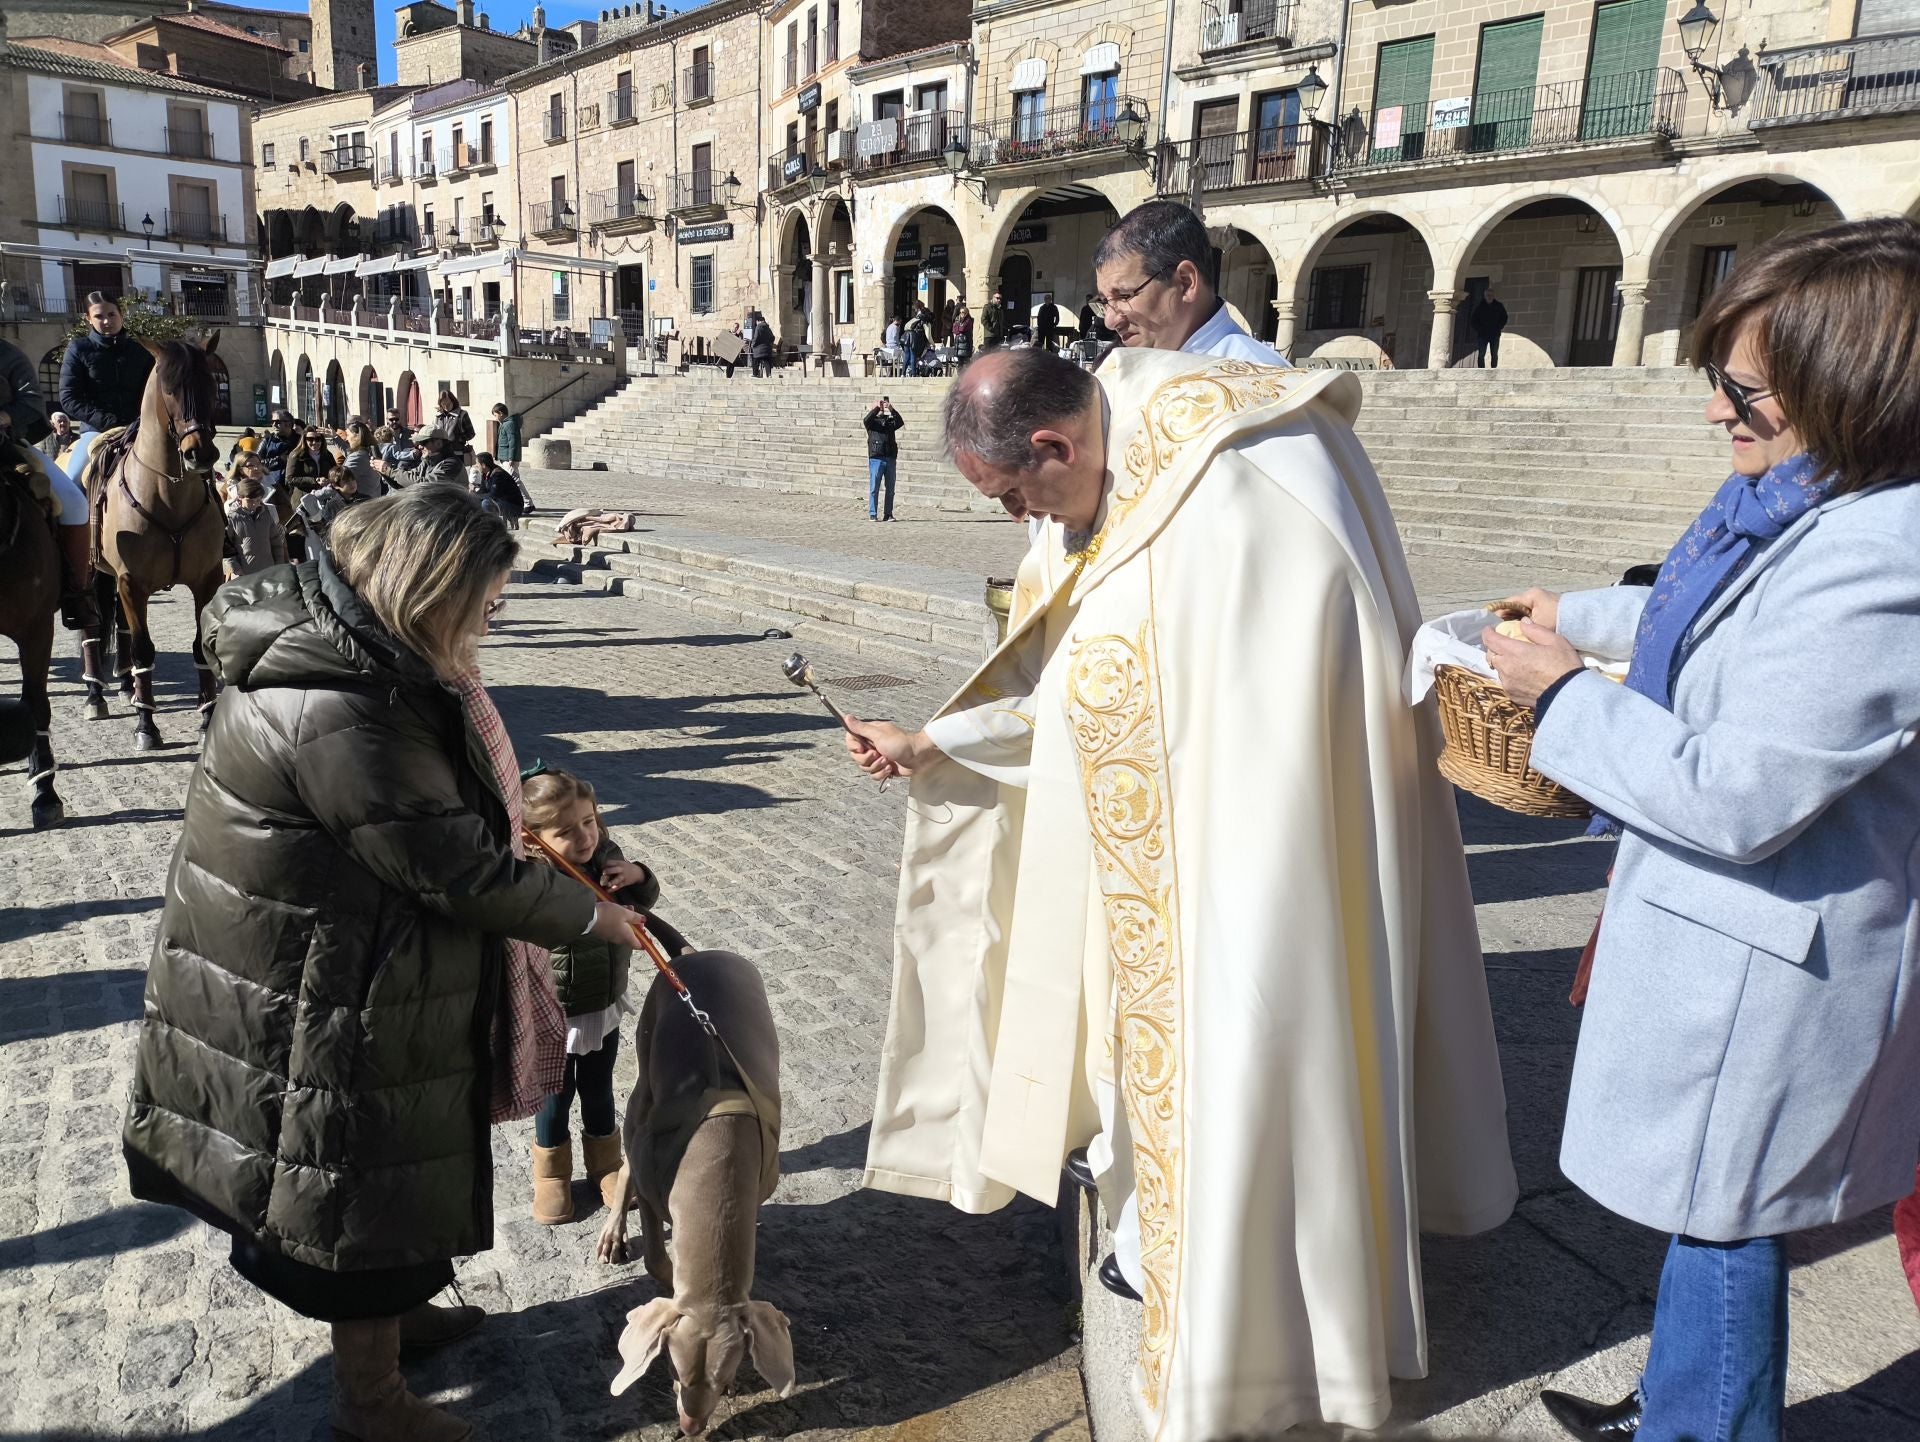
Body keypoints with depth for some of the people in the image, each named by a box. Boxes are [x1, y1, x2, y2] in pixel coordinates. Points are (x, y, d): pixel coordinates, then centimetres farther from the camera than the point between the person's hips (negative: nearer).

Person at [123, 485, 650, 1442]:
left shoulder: (328, 640, -1)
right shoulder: (337, 714, -33)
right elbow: (459, 871, -27)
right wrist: (588, 916, -14)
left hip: (345, 960, 10)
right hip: (323, 997, -10)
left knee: (384, 1166, 27)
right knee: (366, 1178, 10)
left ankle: (392, 1310, 51)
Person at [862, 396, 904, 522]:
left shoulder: (890, 420, 15)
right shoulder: (872, 421, 7)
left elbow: (900, 422, -5)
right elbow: (866, 420, -16)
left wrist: (892, 410, -15)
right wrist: (877, 407, -18)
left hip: (891, 458, 3)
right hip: (876, 458, -3)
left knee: (890, 489, 5)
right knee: (874, 488, -3)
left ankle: (888, 514, 10)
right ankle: (872, 514, 0)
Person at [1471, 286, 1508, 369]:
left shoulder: (1499, 306, 7)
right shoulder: (1480, 307, 4)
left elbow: (1504, 318, 12)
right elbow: (1474, 320, 8)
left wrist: (1500, 327, 1)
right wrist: (1478, 329, -3)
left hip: (1495, 335, 1)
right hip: (1482, 334, -1)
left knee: (1494, 355, 1)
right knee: (1481, 355, -7)